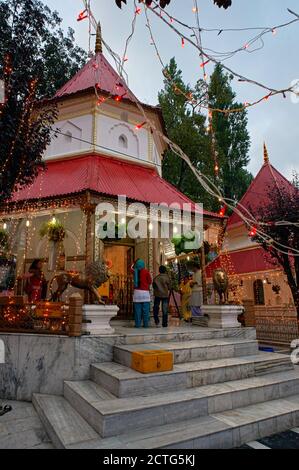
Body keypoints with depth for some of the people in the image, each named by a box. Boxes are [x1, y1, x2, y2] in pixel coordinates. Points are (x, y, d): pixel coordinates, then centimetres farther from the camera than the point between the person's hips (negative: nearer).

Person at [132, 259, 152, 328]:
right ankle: (145, 324, 4)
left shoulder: (135, 271, 5)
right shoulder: (146, 272, -3)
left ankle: (137, 324, 4)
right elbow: (150, 281, 2)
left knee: (137, 310, 3)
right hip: (145, 292, -2)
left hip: (137, 292, 2)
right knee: (145, 310, 3)